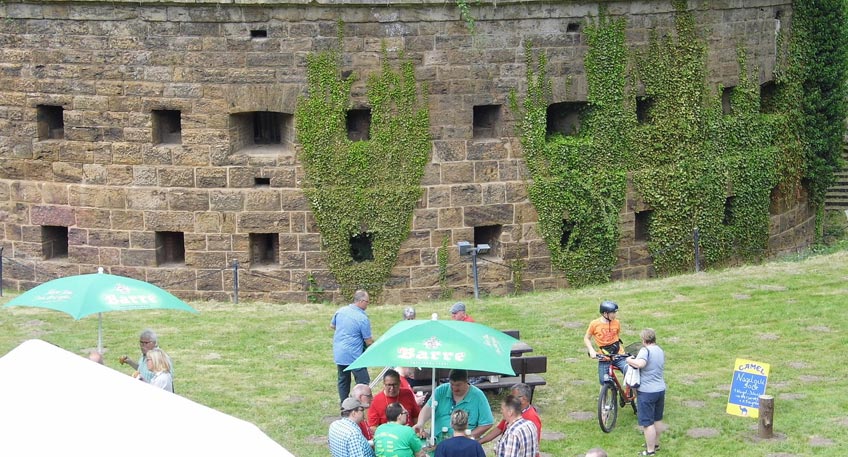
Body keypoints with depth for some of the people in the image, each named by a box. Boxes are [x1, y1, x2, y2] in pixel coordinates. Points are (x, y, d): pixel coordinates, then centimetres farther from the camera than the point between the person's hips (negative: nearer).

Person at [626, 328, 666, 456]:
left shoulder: (645, 350, -16)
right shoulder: (660, 351, 10)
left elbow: (640, 363, -34)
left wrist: (630, 360, -17)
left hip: (646, 391, -8)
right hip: (661, 389, 8)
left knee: (647, 422, -1)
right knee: (657, 419, 22)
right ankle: (656, 443, 36)